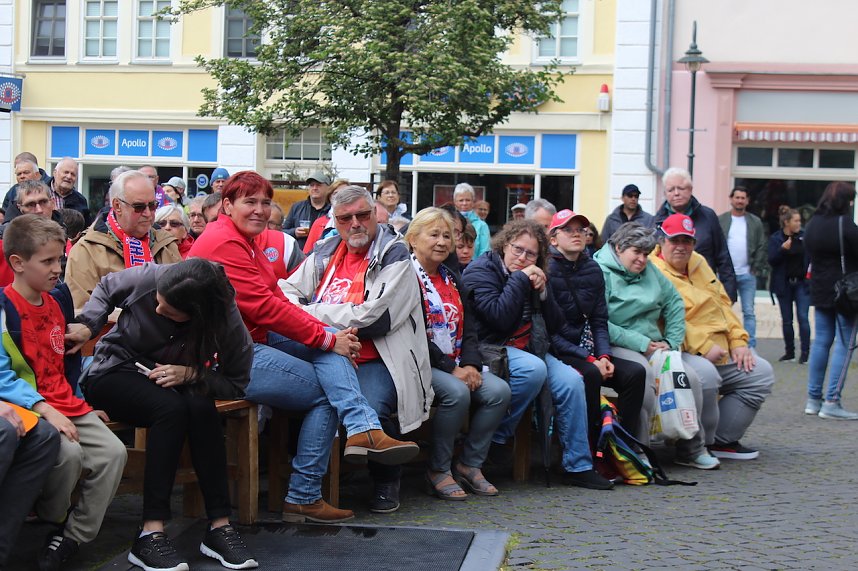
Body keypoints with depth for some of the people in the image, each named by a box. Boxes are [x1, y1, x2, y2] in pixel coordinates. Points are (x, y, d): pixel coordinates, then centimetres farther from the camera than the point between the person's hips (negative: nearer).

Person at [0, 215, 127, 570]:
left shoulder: (59, 297, 11)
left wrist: (85, 401, 17)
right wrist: (44, 409, -27)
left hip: (67, 405, 7)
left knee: (113, 453, -12)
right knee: (69, 452, -31)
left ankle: (74, 536, 0)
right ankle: (52, 517, 0)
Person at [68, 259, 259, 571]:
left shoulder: (228, 323, -21)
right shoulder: (148, 278, -22)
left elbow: (235, 384, -11)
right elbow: (106, 288, 0)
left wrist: (191, 375, -27)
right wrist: (87, 325, -15)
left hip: (172, 383, 2)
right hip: (113, 372, -2)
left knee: (202, 407, -33)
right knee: (172, 408, -34)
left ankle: (219, 526, -27)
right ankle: (150, 534, -35)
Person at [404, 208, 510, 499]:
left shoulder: (452, 280, 20)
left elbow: (469, 328, 15)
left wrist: (471, 364, -5)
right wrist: (450, 369, -18)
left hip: (457, 365, 8)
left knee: (499, 390, -14)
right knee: (457, 392, -32)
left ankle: (469, 465, -2)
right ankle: (438, 471, -15)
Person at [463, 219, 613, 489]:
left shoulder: (534, 277, 13)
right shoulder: (481, 270, -7)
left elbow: (553, 326, 8)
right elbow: (499, 318, -21)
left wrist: (543, 291, -6)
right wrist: (520, 280, -17)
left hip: (526, 349, 7)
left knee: (571, 380, -16)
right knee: (533, 369, -35)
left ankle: (578, 466, -9)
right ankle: (497, 436, -17)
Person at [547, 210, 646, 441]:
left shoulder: (593, 270, 10)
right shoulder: (547, 271, -9)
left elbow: (599, 321, 10)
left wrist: (603, 355, -9)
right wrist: (589, 359, -18)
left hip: (586, 350, 6)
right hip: (555, 353, -6)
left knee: (635, 372, -14)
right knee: (589, 374, -33)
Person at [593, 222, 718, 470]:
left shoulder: (649, 270, 17)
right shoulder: (600, 272, -7)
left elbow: (674, 303, 21)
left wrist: (672, 342, 7)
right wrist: (641, 343, -16)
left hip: (653, 345, 7)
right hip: (619, 347, -7)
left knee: (690, 377, -15)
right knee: (643, 374, -35)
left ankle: (691, 448, 2)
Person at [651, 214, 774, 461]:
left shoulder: (699, 264, 18)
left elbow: (724, 303, 20)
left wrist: (739, 342, 8)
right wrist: (703, 347, -23)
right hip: (684, 353, -9)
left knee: (761, 373, 1)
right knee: (706, 375, -37)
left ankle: (723, 440, 6)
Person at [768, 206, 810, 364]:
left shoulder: (804, 236, 0)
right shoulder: (775, 238, -1)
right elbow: (771, 260, -7)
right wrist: (782, 249, -21)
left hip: (802, 283, 0)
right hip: (784, 284, 1)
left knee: (802, 317, -7)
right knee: (786, 320, 8)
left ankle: (805, 352, -2)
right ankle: (789, 351, 19)